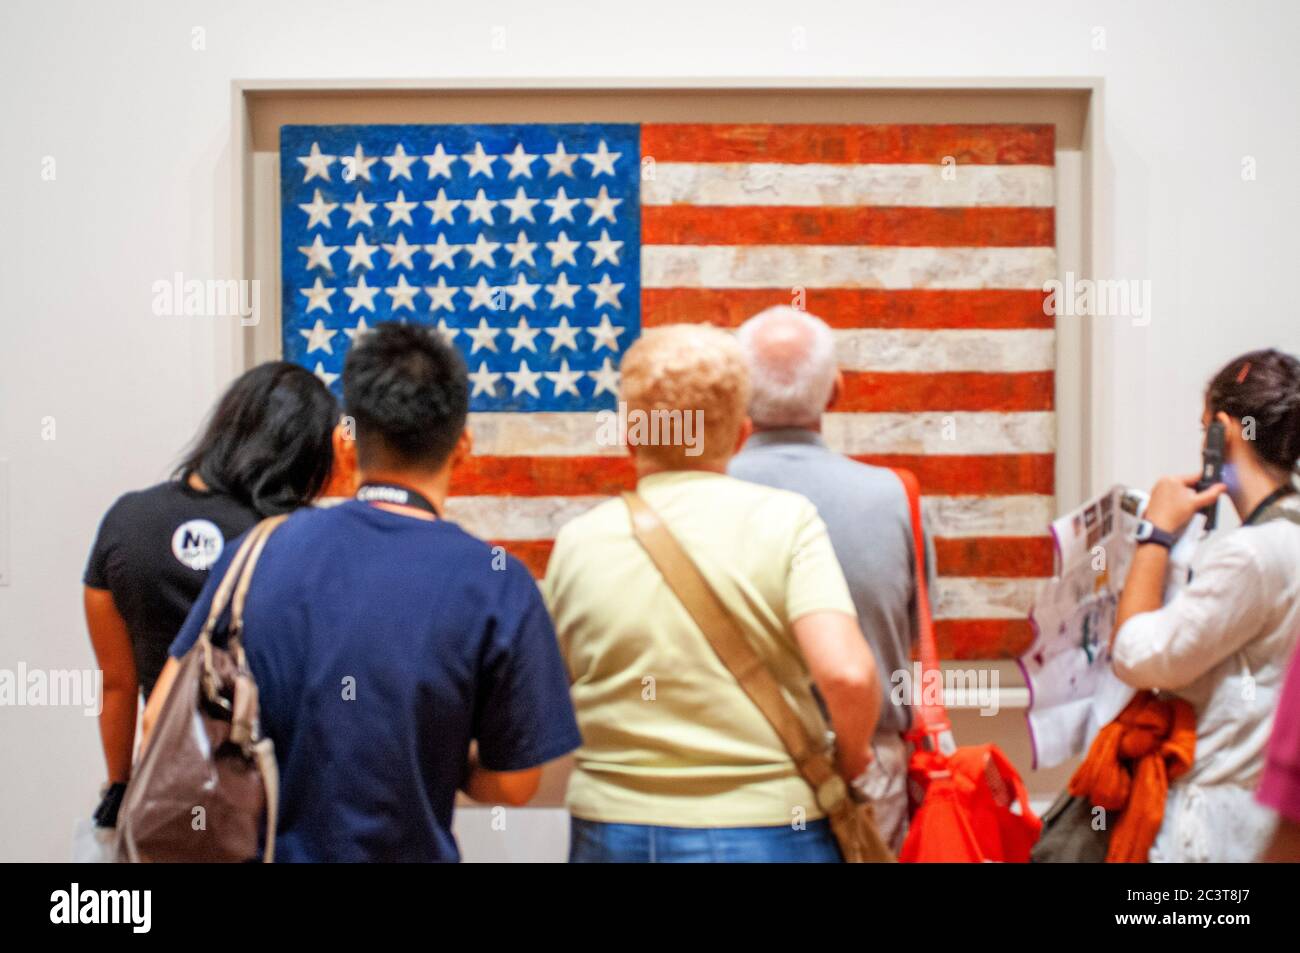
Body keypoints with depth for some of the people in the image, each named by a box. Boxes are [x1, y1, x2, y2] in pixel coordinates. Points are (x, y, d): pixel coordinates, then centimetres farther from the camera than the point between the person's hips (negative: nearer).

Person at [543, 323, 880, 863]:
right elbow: (846, 674, -20)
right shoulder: (783, 520, -10)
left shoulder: (577, 543, -3)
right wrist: (851, 757, -2)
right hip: (767, 831, -2)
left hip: (612, 831, 2)